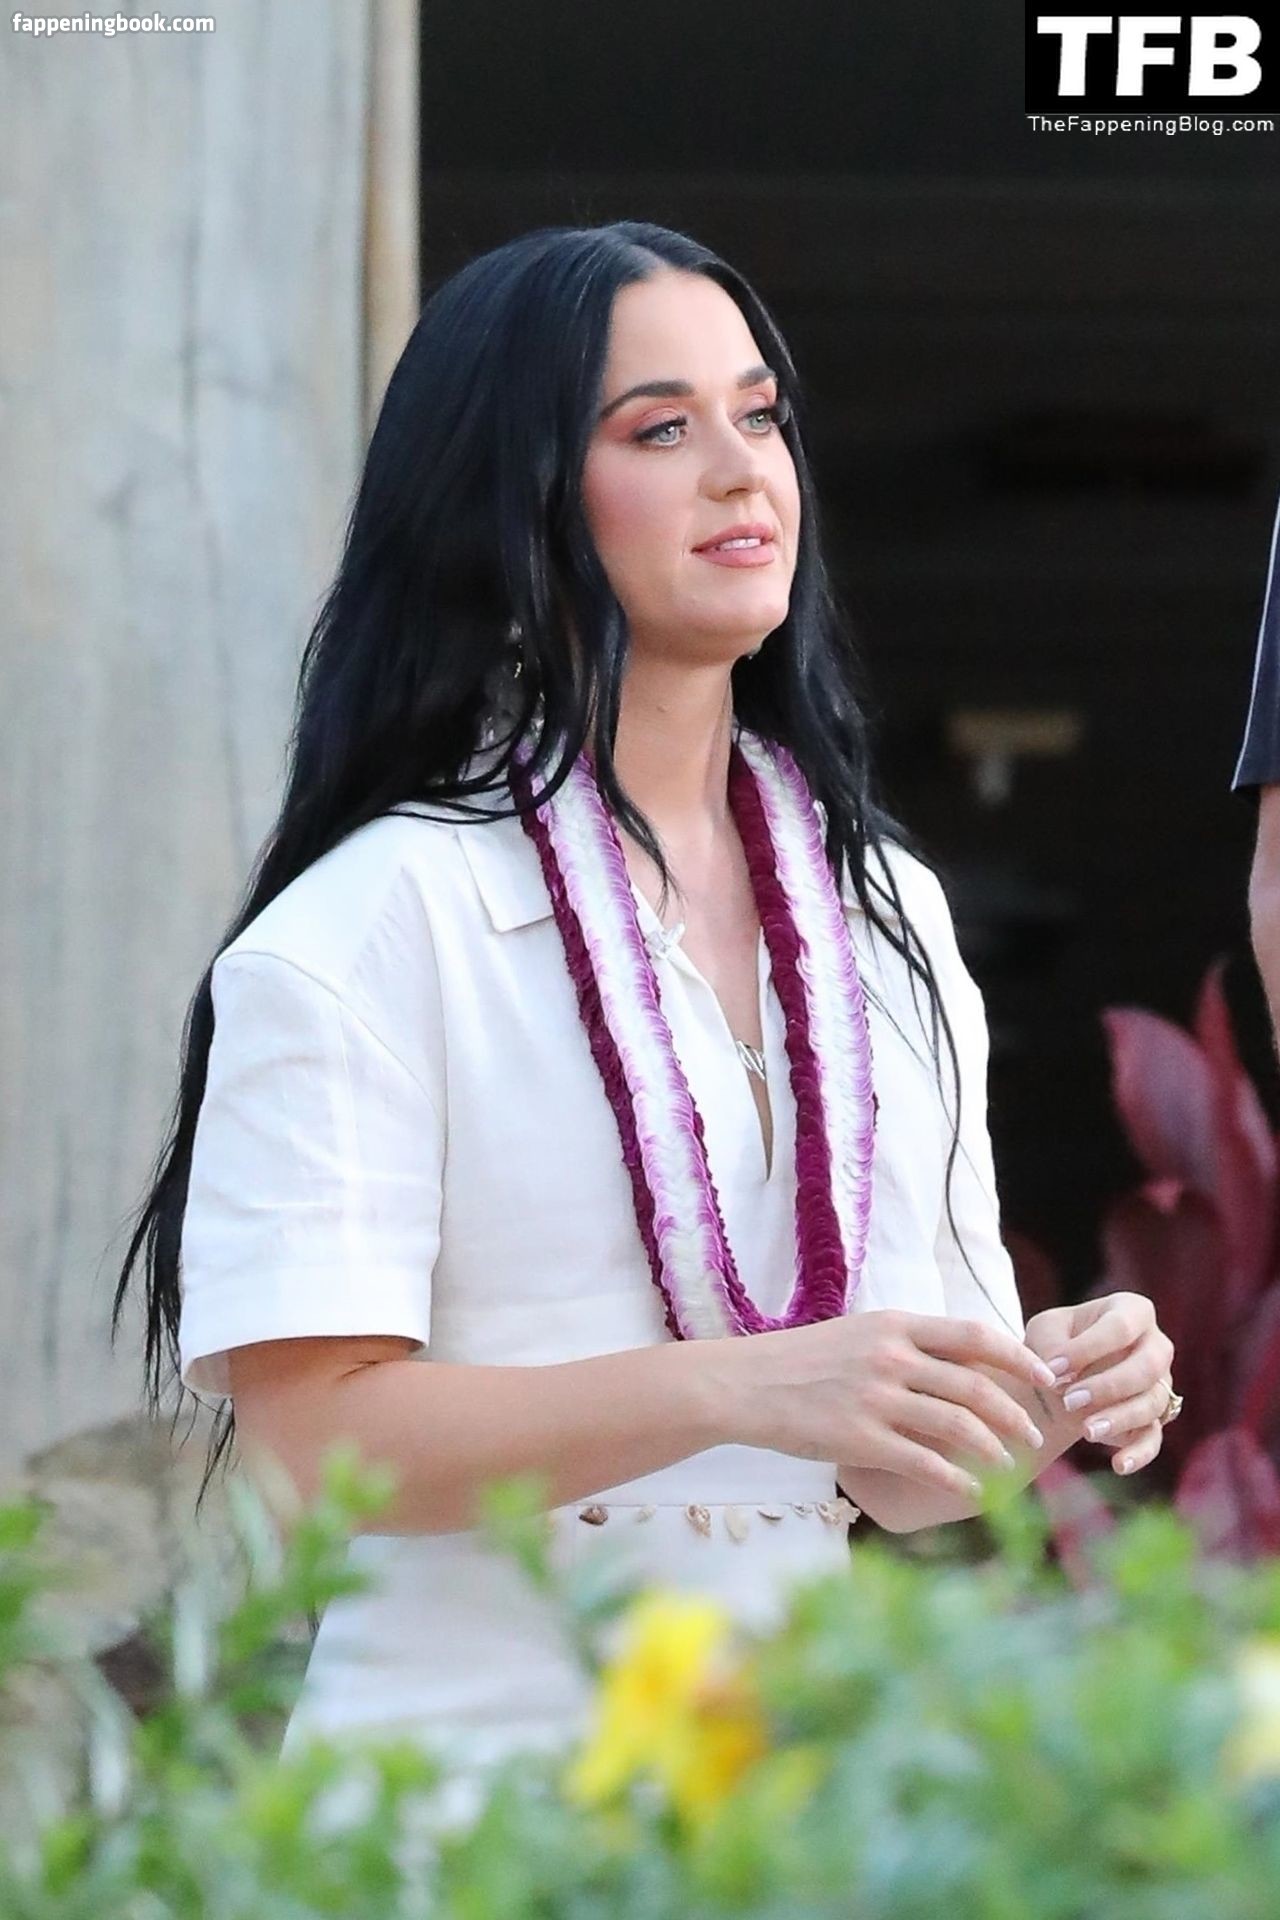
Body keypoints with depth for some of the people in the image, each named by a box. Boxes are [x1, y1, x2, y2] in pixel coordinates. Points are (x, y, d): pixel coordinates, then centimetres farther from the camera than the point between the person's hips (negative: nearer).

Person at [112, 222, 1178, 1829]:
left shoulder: (888, 913, 13)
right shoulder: (368, 928, -5)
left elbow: (907, 1475, 15)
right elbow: (307, 1435, -14)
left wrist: (1051, 1398, -6)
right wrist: (742, 1388, -21)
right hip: (477, 1758, -6)